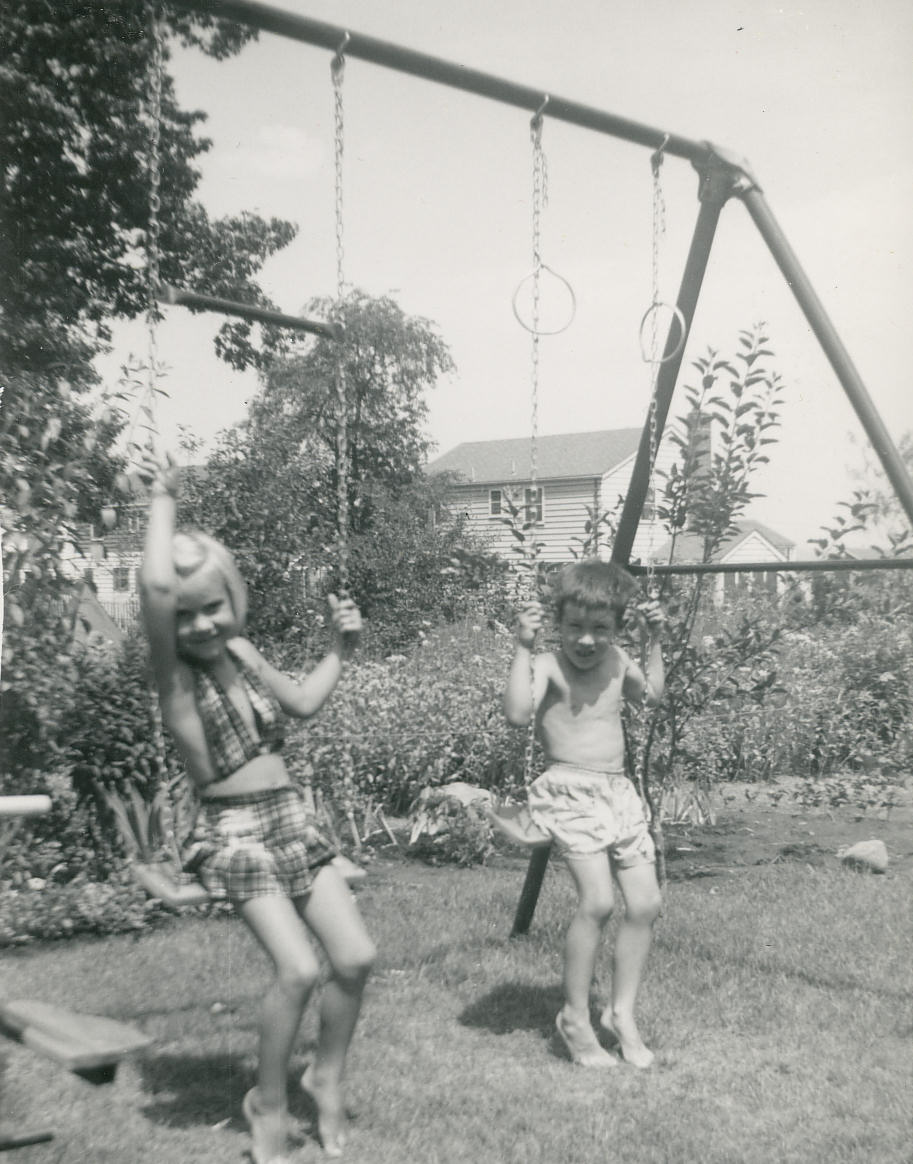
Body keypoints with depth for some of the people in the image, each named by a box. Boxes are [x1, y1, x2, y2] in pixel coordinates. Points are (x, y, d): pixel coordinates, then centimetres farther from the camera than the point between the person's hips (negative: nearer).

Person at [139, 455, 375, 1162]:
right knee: (299, 971, -18)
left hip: (294, 820, 6)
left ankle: (328, 1077, 24)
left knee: (356, 957, -1)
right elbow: (155, 582, -31)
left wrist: (341, 650, 15)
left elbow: (303, 703, 25)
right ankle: (268, 1104, 8)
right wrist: (164, 499, -18)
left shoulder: (240, 652, 7)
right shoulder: (173, 666, -12)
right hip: (234, 833, -6)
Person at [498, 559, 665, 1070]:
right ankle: (575, 1018, -1)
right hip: (571, 792, -7)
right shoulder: (549, 666, -11)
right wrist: (524, 648, -28)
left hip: (619, 792, 7)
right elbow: (519, 713, -28)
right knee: (597, 901, -20)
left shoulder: (617, 661, 8)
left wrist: (655, 640, 17)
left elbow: (652, 695, 27)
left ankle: (623, 1013, 19)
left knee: (646, 904, 2)